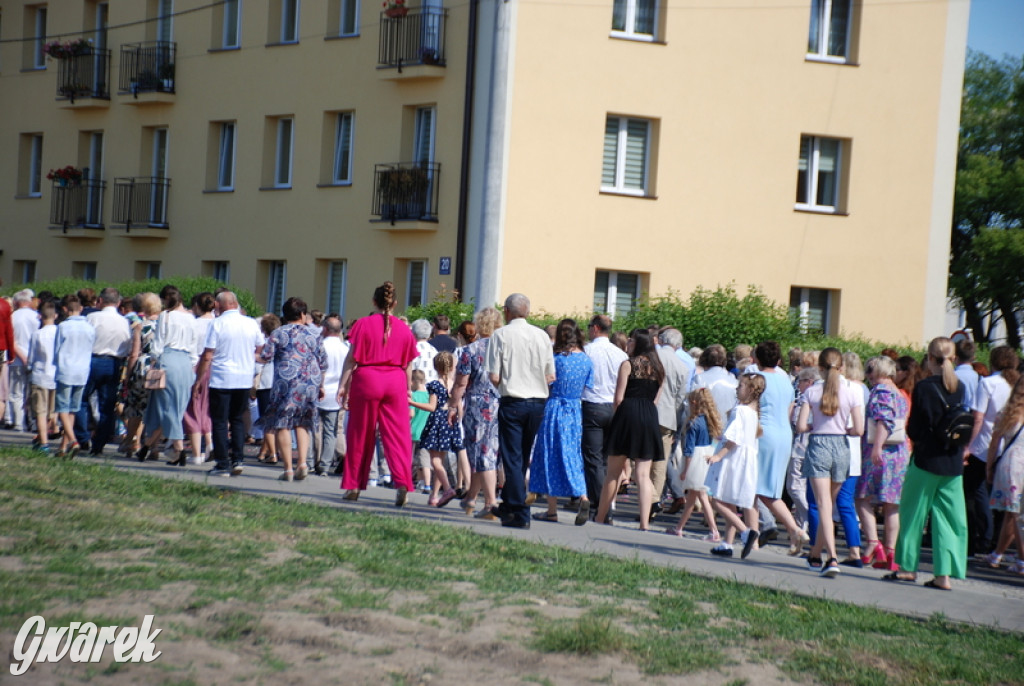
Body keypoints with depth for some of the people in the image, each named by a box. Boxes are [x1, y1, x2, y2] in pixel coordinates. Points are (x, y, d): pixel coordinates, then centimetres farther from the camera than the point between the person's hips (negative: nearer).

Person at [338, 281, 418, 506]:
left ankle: (354, 486, 14)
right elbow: (407, 364, 8)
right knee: (397, 435, 2)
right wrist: (408, 389, 17)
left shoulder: (364, 324, -3)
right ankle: (402, 483, -12)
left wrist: (343, 385, 0)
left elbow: (352, 358, -4)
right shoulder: (404, 328, 5)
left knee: (360, 435, 8)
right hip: (396, 382, 2)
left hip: (366, 380, -2)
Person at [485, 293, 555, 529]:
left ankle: (520, 514, -3)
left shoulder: (501, 335, -5)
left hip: (512, 403, -4)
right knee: (522, 457, 16)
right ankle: (508, 505, 28)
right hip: (538, 402, 4)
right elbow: (551, 377, 6)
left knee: (513, 458, 1)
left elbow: (494, 377, -10)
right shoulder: (542, 336, 5)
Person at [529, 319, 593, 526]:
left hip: (555, 408, -4)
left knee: (551, 455, 4)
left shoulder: (556, 358, -9)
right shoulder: (587, 360, 2)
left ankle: (552, 510, 7)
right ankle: (583, 497, -12)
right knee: (573, 457, 11)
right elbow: (586, 389, 8)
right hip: (576, 411, 4)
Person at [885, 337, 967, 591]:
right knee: (950, 517, 6)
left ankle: (908, 566, 14)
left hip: (926, 459, -4)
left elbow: (914, 428, -9)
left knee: (913, 513, 9)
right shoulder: (959, 387, 3)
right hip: (954, 463, 4)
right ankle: (945, 574, 3)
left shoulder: (924, 387, -11)